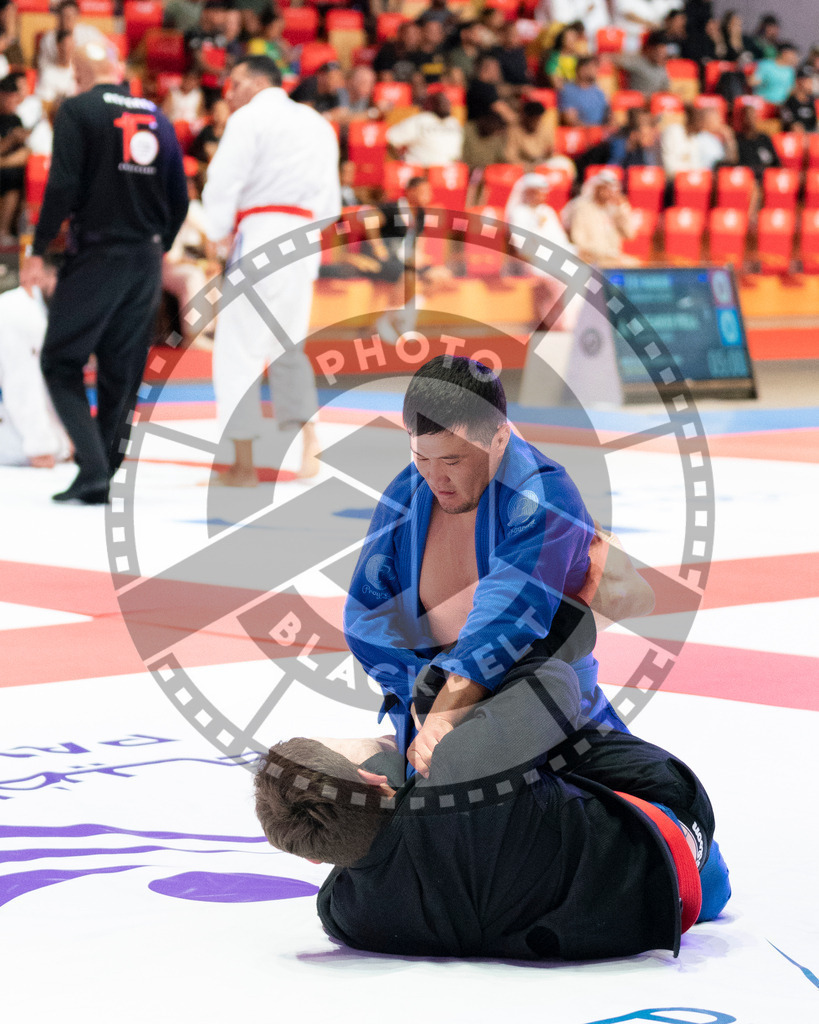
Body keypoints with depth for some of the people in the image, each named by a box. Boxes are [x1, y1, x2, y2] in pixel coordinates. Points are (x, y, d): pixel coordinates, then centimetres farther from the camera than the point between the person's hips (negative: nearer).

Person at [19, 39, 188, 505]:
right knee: (122, 371, 10)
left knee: (61, 362, 1)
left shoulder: (78, 110, -5)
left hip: (96, 253, -5)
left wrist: (39, 251, -7)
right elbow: (180, 199, 12)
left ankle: (93, 467, -13)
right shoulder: (158, 118, 10)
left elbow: (62, 186, -14)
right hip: (146, 258, 5)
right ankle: (103, 478, 11)